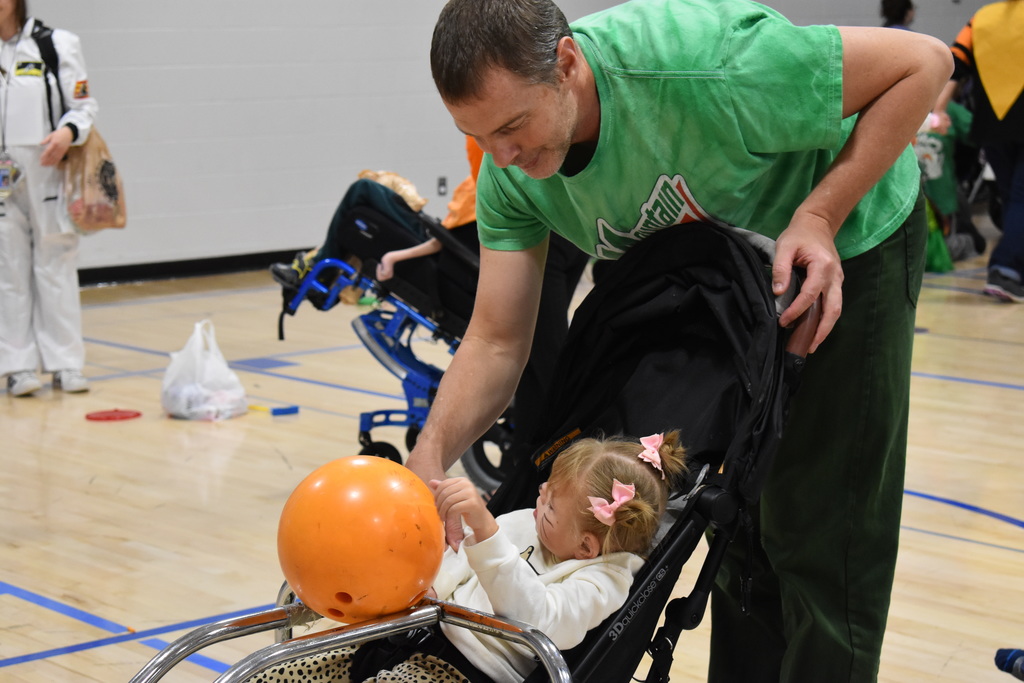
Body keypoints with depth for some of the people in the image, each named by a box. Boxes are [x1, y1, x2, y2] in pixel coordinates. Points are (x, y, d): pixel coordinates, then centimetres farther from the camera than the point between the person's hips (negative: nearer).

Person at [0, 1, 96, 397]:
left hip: (47, 170, -1)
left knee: (55, 266, 3)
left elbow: (84, 105, 0)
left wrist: (68, 133, -19)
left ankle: (65, 363, 9)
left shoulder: (58, 44, 0)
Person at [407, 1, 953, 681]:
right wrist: (429, 457, -33)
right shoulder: (511, 169, -20)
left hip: (845, 247, -6)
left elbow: (923, 62, -30)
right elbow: (498, 342, -17)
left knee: (820, 537, -6)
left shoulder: (694, 64, -40)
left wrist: (818, 217, -33)